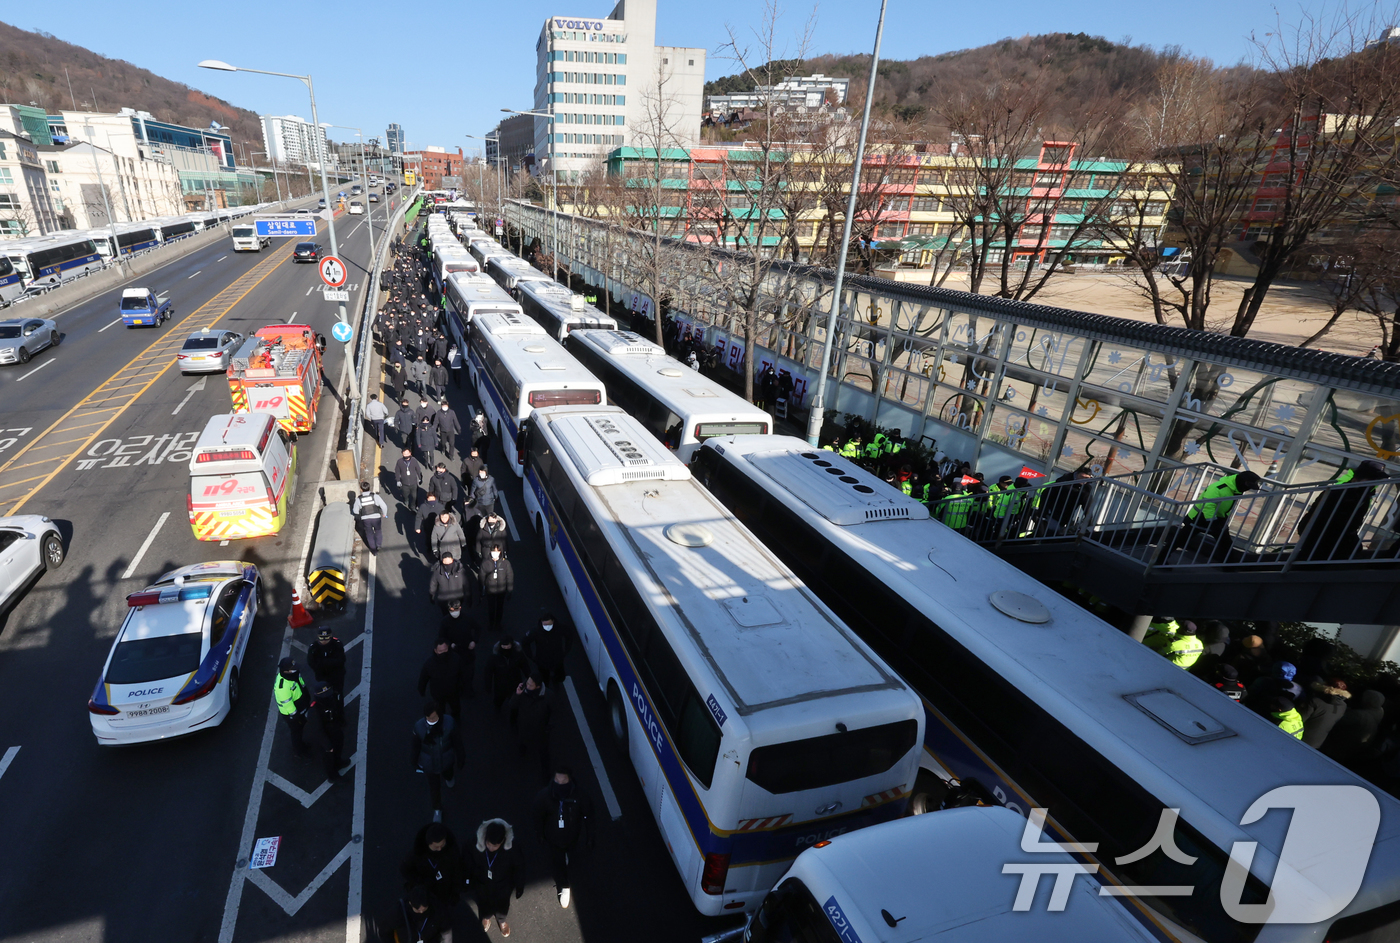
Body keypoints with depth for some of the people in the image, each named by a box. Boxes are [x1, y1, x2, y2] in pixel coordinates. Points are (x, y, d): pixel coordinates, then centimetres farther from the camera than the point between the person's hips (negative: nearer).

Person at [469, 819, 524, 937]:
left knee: (502, 905, 28)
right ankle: (486, 917, 65)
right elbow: (468, 865, -13)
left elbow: (518, 869, -18)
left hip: (503, 885, -1)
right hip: (482, 885, 1)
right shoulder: (474, 844, -35)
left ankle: (502, 920, 62)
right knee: (484, 904, 30)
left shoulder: (512, 849, -37)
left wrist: (520, 888, -6)